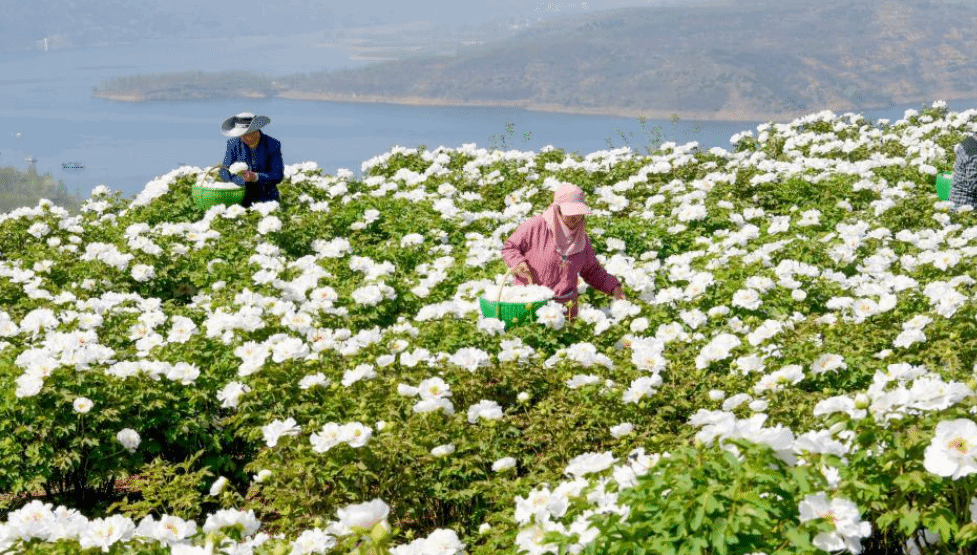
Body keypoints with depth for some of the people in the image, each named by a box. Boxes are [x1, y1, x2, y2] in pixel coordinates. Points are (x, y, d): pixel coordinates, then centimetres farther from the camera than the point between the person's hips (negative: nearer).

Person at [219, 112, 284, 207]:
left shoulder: (273, 145, -2)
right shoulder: (233, 144, 3)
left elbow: (278, 175, -6)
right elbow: (224, 173, 2)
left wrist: (256, 177, -23)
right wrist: (242, 178, -19)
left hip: (267, 199, -1)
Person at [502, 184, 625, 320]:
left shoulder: (581, 238, 9)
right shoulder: (535, 226, -8)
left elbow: (591, 271, 18)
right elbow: (509, 247, 2)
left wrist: (613, 287, 4)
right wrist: (518, 262, -18)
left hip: (565, 304, 5)